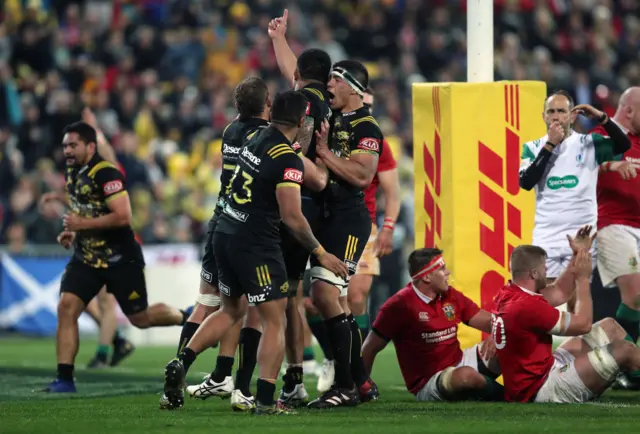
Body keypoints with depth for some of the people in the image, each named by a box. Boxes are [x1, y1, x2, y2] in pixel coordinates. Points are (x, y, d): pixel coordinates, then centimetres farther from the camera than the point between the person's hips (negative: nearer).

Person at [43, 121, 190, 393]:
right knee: (66, 307, -12)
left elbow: (123, 217, -27)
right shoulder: (72, 173, 8)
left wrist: (82, 225, -22)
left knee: (140, 319, 5)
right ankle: (64, 378, -11)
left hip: (120, 259, -7)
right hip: (86, 257, 7)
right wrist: (72, 233, 8)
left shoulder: (106, 174, -20)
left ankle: (187, 318, 35)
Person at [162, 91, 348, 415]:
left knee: (231, 310, 24)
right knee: (275, 321, 0)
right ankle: (265, 400, -5)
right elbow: (292, 217, -18)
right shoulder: (288, 159, -16)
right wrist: (320, 253, -8)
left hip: (225, 234, 8)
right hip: (255, 243, -8)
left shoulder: (257, 139, 8)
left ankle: (182, 363, 12)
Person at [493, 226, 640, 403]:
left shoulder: (506, 295, 3)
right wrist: (583, 278, -4)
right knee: (624, 351, -10)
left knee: (609, 327, 15)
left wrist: (577, 256, 15)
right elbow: (583, 324, -14)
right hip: (543, 389, -10)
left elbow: (559, 294, 19)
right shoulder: (527, 306, -26)